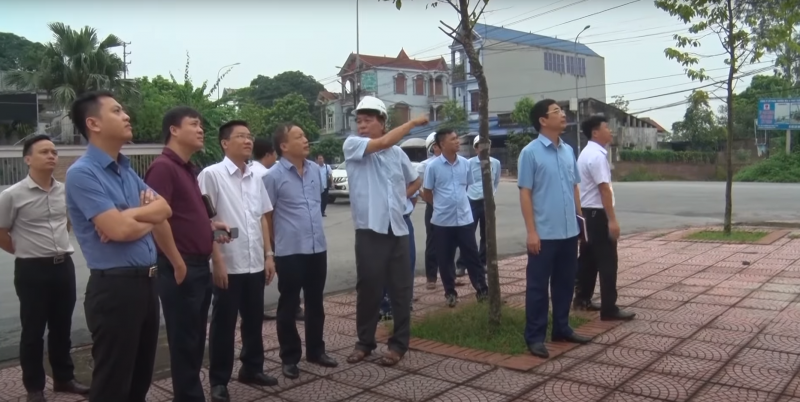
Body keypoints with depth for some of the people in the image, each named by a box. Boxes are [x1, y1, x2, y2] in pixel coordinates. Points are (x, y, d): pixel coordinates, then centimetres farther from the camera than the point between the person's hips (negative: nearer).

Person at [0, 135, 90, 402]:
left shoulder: (65, 191, 3)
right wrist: (27, 251, 3)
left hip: (64, 266, 5)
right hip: (32, 270, -4)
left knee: (62, 327, 15)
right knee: (33, 331, 7)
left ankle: (64, 378, 29)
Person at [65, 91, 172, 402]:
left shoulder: (127, 169, 13)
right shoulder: (82, 173, -13)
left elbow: (164, 209, 7)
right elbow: (119, 229, -22)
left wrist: (130, 216, -12)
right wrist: (148, 217, -1)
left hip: (146, 282, 8)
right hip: (114, 287, -8)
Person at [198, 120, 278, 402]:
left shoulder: (255, 178, 9)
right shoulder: (212, 175, -9)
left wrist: (268, 255, 11)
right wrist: (217, 261, -13)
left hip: (255, 264, 6)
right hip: (228, 265, -6)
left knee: (254, 320, 17)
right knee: (224, 324, 6)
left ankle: (252, 368, 34)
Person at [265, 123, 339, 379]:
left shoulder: (315, 170, 7)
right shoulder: (273, 176, -10)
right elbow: (266, 216, -5)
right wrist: (271, 249, -1)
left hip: (318, 248, 5)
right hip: (289, 252, -5)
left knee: (315, 303, 16)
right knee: (289, 306, 7)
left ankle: (316, 350, 31)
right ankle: (290, 357, 20)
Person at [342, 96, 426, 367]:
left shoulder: (397, 152, 9)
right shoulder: (352, 145, -1)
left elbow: (415, 181, 24)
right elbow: (382, 142, -19)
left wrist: (400, 199, 9)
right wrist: (414, 122, -8)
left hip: (397, 228, 3)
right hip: (369, 229, -3)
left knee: (401, 287, 7)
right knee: (368, 287, 3)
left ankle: (398, 343, 19)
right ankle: (365, 342, 19)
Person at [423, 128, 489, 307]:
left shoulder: (465, 163, 1)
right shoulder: (432, 166, -9)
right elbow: (428, 193, 1)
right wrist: (443, 205, 10)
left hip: (464, 218, 2)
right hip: (442, 220, -2)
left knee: (471, 256, 7)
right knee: (445, 259, 8)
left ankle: (482, 289, 18)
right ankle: (450, 293, 21)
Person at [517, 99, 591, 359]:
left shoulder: (568, 150, 10)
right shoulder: (530, 152, -9)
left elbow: (574, 188, 16)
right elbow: (525, 193, -11)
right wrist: (531, 231, -14)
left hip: (569, 232, 6)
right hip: (544, 234, -6)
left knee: (565, 283, 16)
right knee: (538, 286, 3)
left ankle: (562, 328, 30)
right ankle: (535, 337, 13)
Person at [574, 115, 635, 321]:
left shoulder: (587, 153, 15)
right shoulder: (597, 155, -18)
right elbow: (604, 189, -22)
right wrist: (612, 219, -23)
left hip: (586, 212, 10)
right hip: (597, 213, -10)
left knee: (588, 257, 16)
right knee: (607, 261, -6)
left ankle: (582, 298, 25)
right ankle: (609, 309, -2)